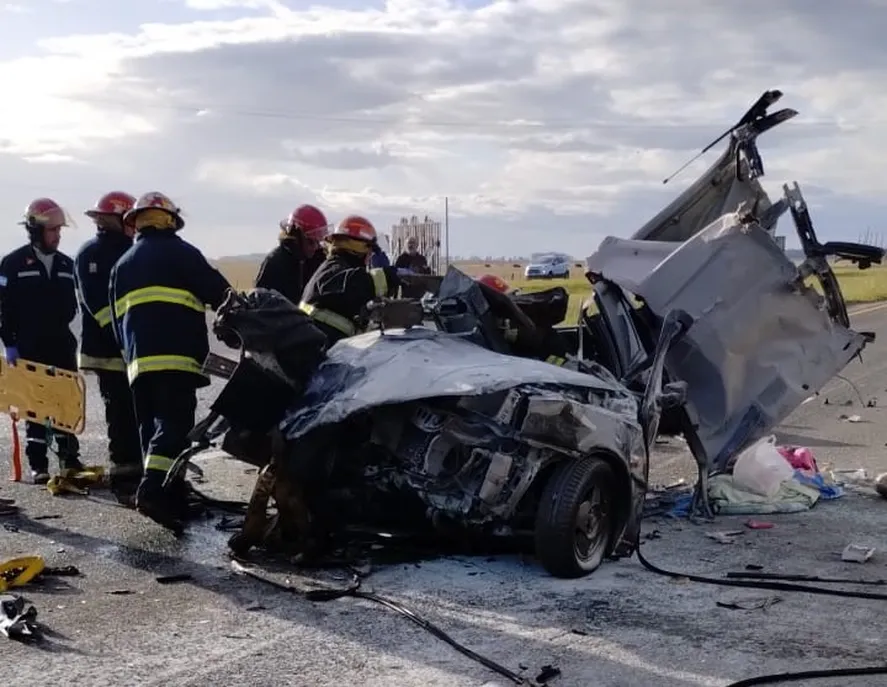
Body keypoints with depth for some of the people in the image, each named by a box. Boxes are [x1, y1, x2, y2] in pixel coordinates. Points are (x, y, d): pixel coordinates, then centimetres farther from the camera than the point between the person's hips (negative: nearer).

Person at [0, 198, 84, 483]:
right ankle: (38, 465, 6)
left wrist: (68, 335, 10)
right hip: (29, 347, -4)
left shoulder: (66, 264, 10)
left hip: (62, 345, 4)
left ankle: (70, 459, 16)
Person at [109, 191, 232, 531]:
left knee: (151, 426, 11)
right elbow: (220, 294, -2)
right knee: (174, 424, -12)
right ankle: (153, 489, -27)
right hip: (175, 357, -7)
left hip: (138, 360, 7)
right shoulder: (179, 252, 1)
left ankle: (173, 500, 14)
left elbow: (116, 320, 23)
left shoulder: (122, 264, 22)